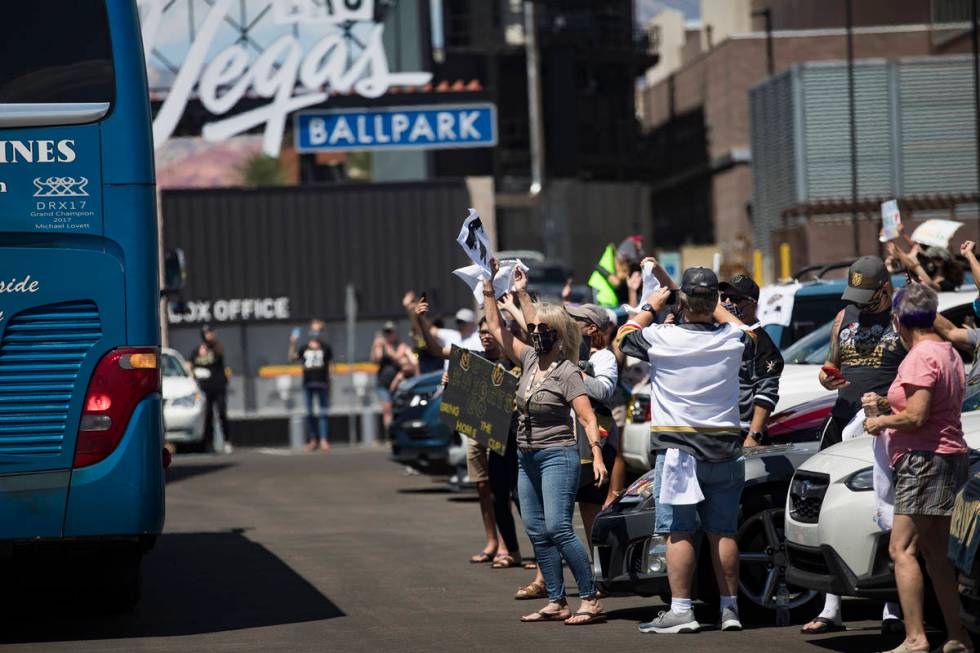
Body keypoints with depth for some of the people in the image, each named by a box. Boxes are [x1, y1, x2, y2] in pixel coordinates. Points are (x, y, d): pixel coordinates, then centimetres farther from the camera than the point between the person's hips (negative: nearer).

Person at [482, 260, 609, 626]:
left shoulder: (568, 372, -11)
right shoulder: (529, 360, 9)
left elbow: (588, 419, -16)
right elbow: (496, 327, 17)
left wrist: (597, 456, -28)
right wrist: (489, 286, 13)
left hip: (558, 456, -8)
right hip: (527, 458, 8)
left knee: (557, 528, -17)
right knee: (537, 532, 5)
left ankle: (590, 600, -15)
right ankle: (556, 603, 9)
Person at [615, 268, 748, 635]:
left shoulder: (661, 339, -10)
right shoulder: (732, 339, -1)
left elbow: (623, 339, 11)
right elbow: (740, 324, 25)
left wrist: (650, 307, 22)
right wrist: (712, 305, 31)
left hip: (680, 450, -4)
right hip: (725, 450, 4)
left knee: (679, 533, -2)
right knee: (722, 532, 9)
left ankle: (680, 611, -5)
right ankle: (730, 608, 12)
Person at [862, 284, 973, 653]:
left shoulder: (921, 356, -15)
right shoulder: (948, 353, 15)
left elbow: (915, 417, -22)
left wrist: (881, 421, -5)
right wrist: (884, 403, 21)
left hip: (925, 459, -10)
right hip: (952, 457, 10)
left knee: (902, 550, -12)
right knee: (936, 554, 15)